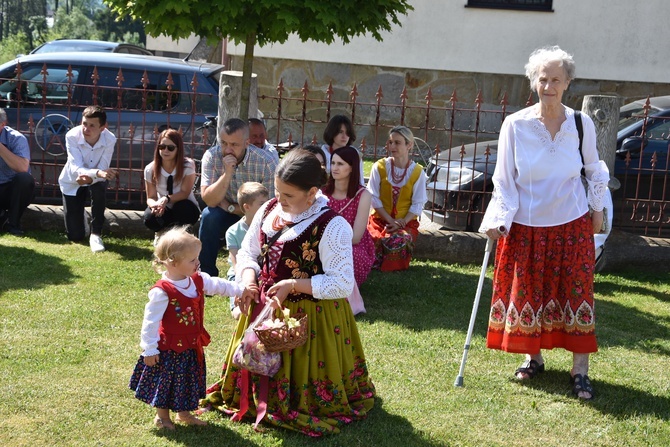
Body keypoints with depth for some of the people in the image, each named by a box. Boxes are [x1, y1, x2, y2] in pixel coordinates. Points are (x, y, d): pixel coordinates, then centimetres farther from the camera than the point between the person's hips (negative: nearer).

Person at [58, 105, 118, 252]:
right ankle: (81, 220, 37)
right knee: (75, 236, -3)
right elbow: (76, 168, -35)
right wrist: (98, 173, -53)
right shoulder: (72, 136, -28)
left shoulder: (110, 139, -25)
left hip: (95, 181, 0)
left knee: (99, 188, -40)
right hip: (72, 183, 0)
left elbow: (103, 170, -25)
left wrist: (89, 178, -48)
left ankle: (96, 234, -20)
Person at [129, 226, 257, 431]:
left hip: (191, 346, 8)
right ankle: (162, 416, 29)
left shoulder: (198, 280, -3)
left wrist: (241, 290, 15)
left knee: (188, 381, 21)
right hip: (169, 348, -8)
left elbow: (217, 285, 15)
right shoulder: (162, 291, -27)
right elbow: (150, 321, -22)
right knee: (166, 382, 10)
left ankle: (183, 414, 39)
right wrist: (149, 349, -19)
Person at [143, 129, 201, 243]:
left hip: (185, 209, -1)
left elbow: (184, 193, -19)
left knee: (182, 207, -37)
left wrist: (167, 199, -39)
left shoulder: (188, 165, -17)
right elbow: (151, 197, -8)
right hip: (164, 210, 1)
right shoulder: (150, 169, -11)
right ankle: (162, 232, 7)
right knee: (150, 217, -32)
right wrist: (155, 204, -34)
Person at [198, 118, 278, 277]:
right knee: (209, 216, -28)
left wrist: (231, 207, -17)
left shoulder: (266, 162, -24)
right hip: (225, 210, 2)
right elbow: (209, 200, -24)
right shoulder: (212, 156, -18)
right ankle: (206, 274, -13)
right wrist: (227, 173, -37)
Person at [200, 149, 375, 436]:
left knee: (301, 386, 5)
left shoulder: (332, 227, -21)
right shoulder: (268, 211, -2)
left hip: (311, 317, -6)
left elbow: (343, 284, -22)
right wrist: (247, 279, -12)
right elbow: (248, 251, 9)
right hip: (264, 308, 6)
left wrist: (293, 285, -26)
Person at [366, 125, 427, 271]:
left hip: (406, 221, 0)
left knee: (399, 241, -33)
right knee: (379, 240, -33)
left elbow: (418, 204, -2)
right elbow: (373, 198, -5)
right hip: (380, 219, 0)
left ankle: (394, 266, -1)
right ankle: (377, 264, 0)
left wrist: (402, 222, -18)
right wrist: (390, 220, -15)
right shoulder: (380, 167, -1)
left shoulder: (417, 171, -1)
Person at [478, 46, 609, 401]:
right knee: (527, 292, 9)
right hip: (526, 226, 0)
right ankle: (533, 357, 29)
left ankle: (580, 369, 8)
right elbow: (504, 180, -6)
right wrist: (497, 221, -15)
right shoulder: (515, 125, -9)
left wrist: (597, 208, 11)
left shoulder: (582, 124, -4)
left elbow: (594, 170, 13)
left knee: (576, 294, 1)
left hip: (572, 225, 0)